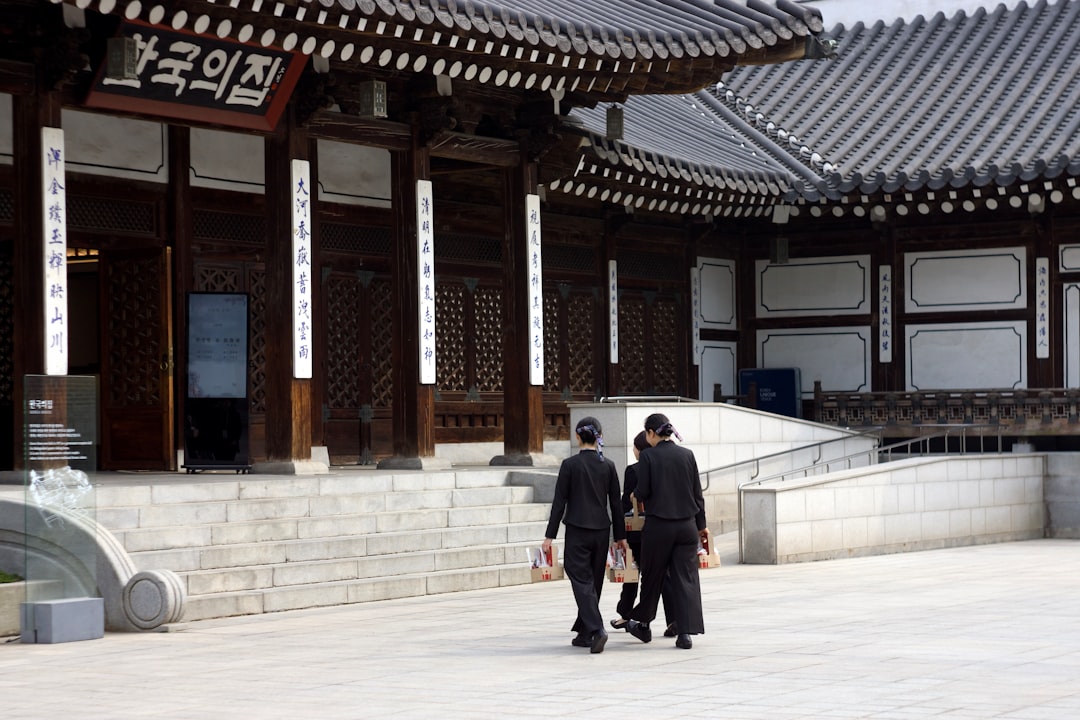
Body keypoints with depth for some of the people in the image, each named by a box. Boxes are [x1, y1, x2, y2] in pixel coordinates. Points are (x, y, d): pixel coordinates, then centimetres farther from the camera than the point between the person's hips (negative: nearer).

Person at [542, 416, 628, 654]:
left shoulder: (569, 465, -8)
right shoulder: (608, 465, 2)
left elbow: (559, 502, -7)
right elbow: (615, 503, 5)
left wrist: (550, 535, -2)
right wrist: (620, 536, 12)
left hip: (577, 530, -4)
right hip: (602, 530, 4)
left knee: (582, 581, -4)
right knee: (594, 582, 14)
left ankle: (596, 630, -22)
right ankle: (584, 632, 21)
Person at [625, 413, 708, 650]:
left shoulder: (648, 456, -8)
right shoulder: (687, 455, 2)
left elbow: (642, 492, -9)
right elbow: (698, 494, 6)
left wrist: (635, 495, 15)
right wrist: (701, 525, 15)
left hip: (658, 525, -2)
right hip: (686, 526, 2)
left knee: (652, 576, 13)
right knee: (686, 578, 2)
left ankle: (643, 624, 29)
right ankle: (686, 632, -4)